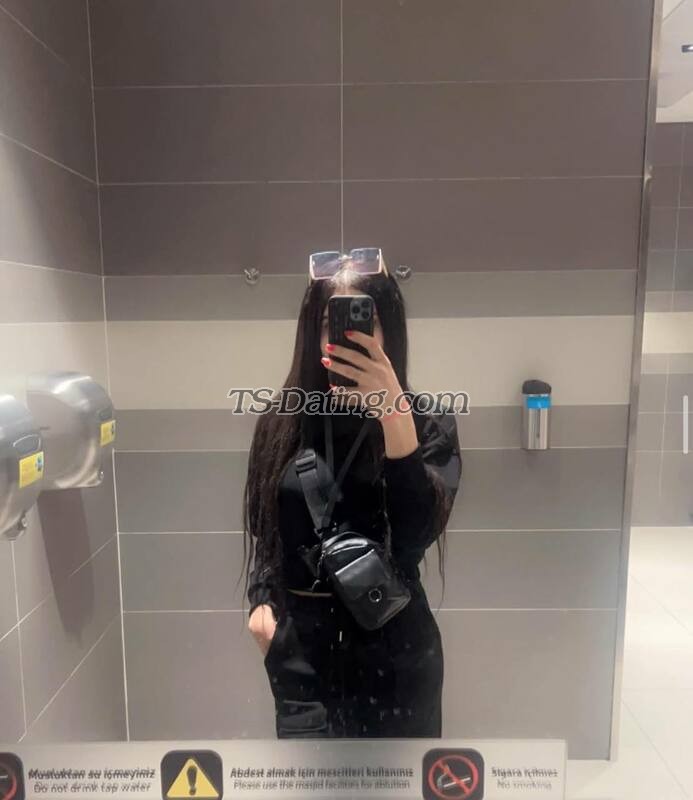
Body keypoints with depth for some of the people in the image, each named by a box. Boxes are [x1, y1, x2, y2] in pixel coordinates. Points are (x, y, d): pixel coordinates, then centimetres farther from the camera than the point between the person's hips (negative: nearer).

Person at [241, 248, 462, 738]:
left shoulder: (428, 422, -7)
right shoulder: (281, 423, 0)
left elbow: (418, 532, -22)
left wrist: (393, 414, -30)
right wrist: (261, 601, 4)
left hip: (391, 646, -1)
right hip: (300, 646, 2)